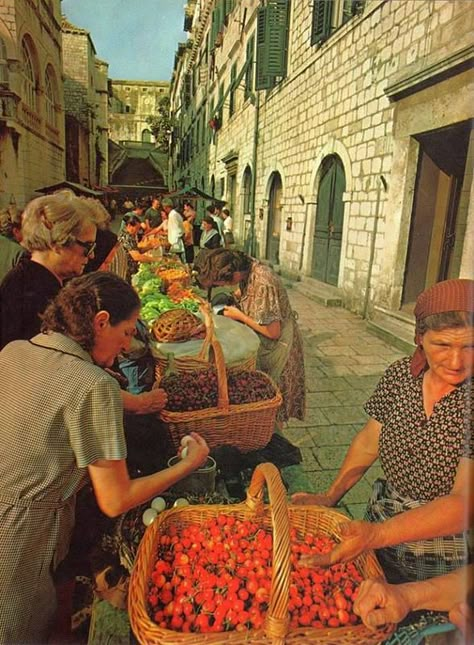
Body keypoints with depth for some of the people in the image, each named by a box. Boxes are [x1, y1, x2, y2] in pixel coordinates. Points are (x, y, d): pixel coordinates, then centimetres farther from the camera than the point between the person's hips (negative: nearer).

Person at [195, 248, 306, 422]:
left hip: (277, 347, -8)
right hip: (262, 344, 8)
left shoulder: (263, 284, -34)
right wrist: (238, 296, -5)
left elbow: (273, 332, -28)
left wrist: (239, 316, -20)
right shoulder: (247, 269, -8)